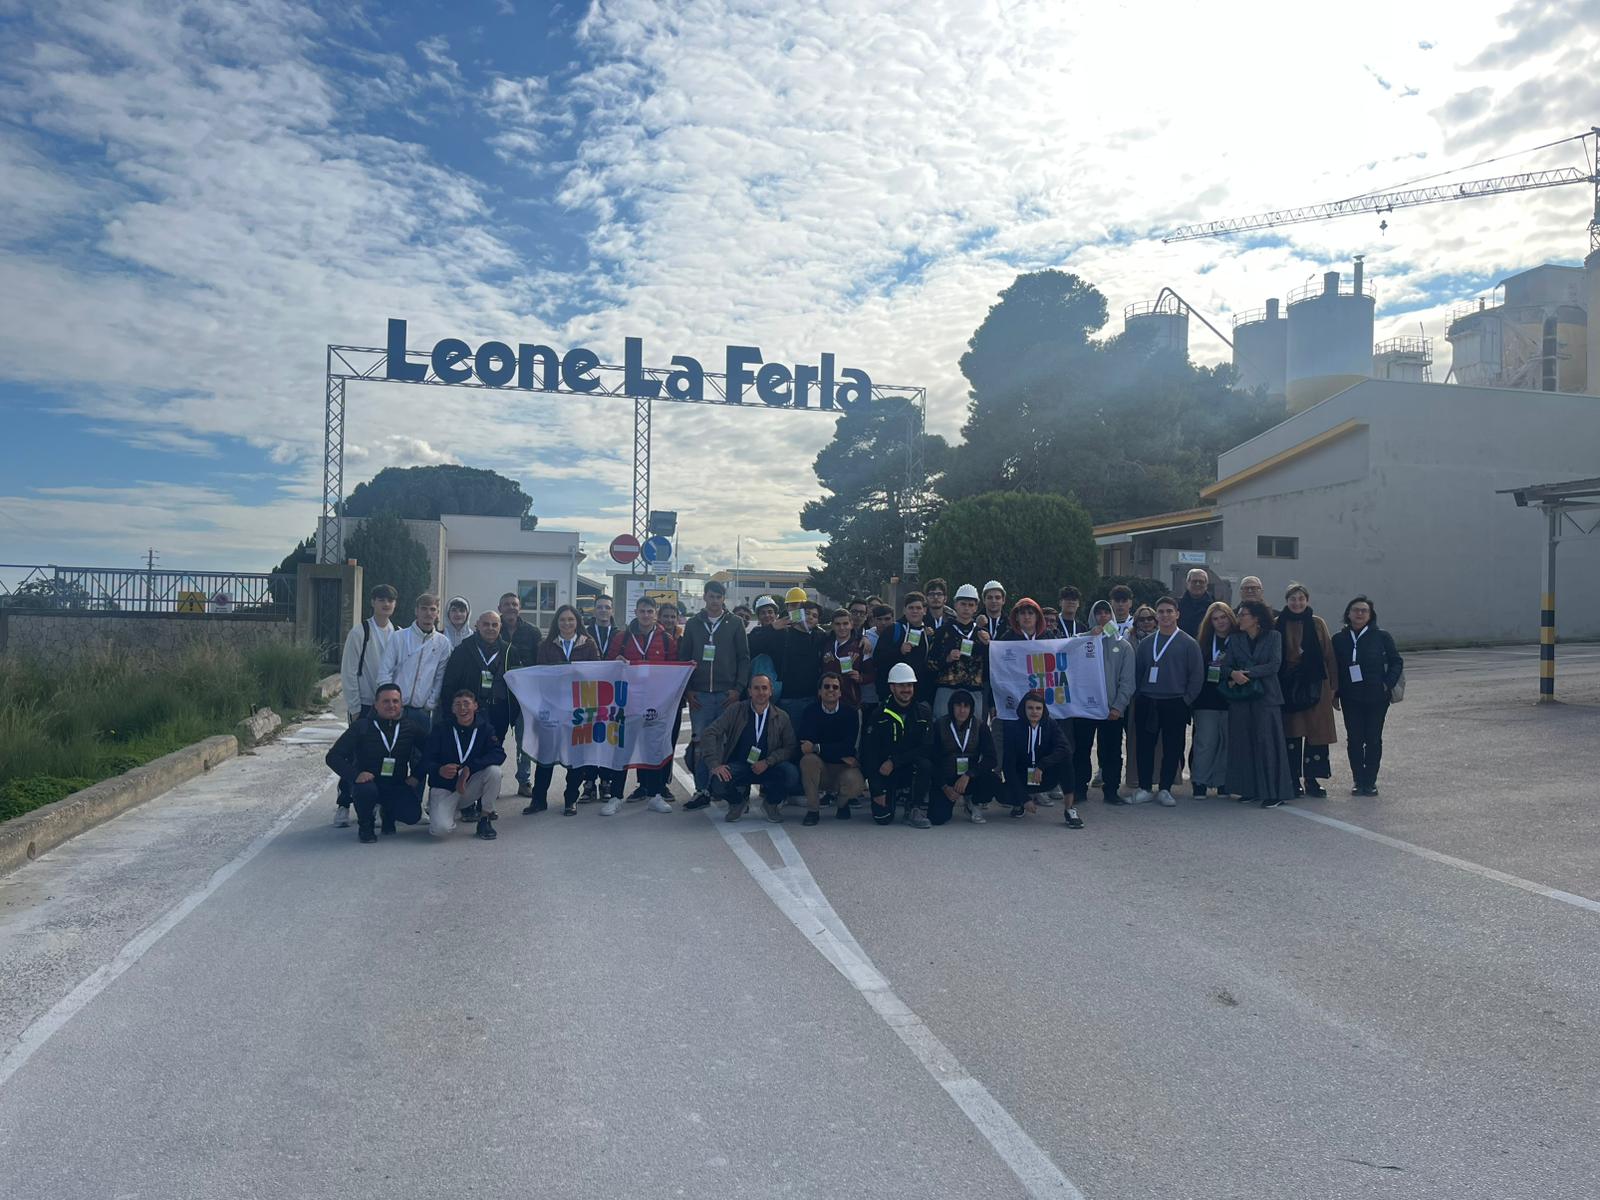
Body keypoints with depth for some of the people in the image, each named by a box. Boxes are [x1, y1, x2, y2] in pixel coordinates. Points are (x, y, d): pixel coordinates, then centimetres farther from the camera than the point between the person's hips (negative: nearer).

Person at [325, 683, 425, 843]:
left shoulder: (410, 728, -2)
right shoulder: (361, 727, -8)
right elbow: (332, 757, -12)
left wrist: (416, 776, -4)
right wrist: (355, 774, -28)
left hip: (397, 787, 2)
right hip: (367, 781, -2)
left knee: (413, 815, -22)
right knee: (366, 790, -38)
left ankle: (388, 813, 17)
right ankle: (365, 826, -4)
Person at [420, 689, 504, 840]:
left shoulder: (484, 727, -3)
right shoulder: (440, 728, -7)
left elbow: (499, 753, -19)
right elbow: (426, 761, -11)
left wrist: (470, 768, -30)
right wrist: (439, 770, -34)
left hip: (470, 785, 1)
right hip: (443, 788, -1)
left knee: (494, 770, -28)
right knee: (441, 829, -26)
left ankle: (485, 820, -8)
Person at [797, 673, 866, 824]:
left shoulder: (851, 713, -3)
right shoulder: (810, 713, -2)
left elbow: (848, 746, -15)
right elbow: (806, 744, -15)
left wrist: (816, 748, -24)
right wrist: (841, 755, -20)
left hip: (843, 767, 0)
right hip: (820, 767, 0)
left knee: (855, 784, -32)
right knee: (808, 759, -32)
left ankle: (842, 803, 8)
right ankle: (812, 810, -15)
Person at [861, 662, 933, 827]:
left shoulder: (923, 713, -1)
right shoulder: (880, 715, -5)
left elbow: (926, 748, -11)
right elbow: (870, 753, -8)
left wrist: (894, 761, -21)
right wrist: (876, 791, -15)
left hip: (911, 769, 1)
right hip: (884, 772, -1)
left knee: (924, 764, -32)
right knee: (882, 817, -16)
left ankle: (914, 809, -12)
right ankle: (894, 796, 20)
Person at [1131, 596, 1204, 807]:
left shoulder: (1188, 643, 1)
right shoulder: (1146, 643, 11)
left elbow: (1197, 675, -1)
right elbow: (1136, 672, 13)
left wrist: (1186, 700, -5)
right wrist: (1138, 696, 4)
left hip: (1175, 705, -2)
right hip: (1146, 703, 2)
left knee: (1172, 748, 2)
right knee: (1145, 747, 3)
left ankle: (1164, 790, 12)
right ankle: (1144, 788, 12)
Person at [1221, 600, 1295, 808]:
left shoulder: (1273, 636, 3)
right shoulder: (1235, 639, 12)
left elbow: (1274, 665, -8)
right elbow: (1226, 665, 5)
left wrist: (1247, 673, -13)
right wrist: (1233, 673, -17)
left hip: (1266, 696, -3)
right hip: (1241, 697, 4)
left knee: (1267, 742, -6)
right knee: (1242, 742, 2)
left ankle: (1273, 792, -2)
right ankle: (1249, 789, 10)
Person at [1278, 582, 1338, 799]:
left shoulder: (1317, 624, 5)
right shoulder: (1278, 624, 4)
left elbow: (1328, 655, 5)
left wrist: (1332, 685, 1)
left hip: (1314, 685, 1)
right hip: (1287, 685, -1)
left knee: (1316, 732, 1)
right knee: (1291, 734, 1)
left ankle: (1312, 780, 12)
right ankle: (1293, 781, 9)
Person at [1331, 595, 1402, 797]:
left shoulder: (1381, 636, 0)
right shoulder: (1339, 639, 4)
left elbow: (1396, 662, 6)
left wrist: (1388, 684, -6)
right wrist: (1335, 694, 4)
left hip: (1377, 697, -1)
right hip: (1351, 698, 1)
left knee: (1373, 739, 3)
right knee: (1354, 739, 1)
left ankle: (1370, 781, 11)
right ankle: (1357, 780, 10)